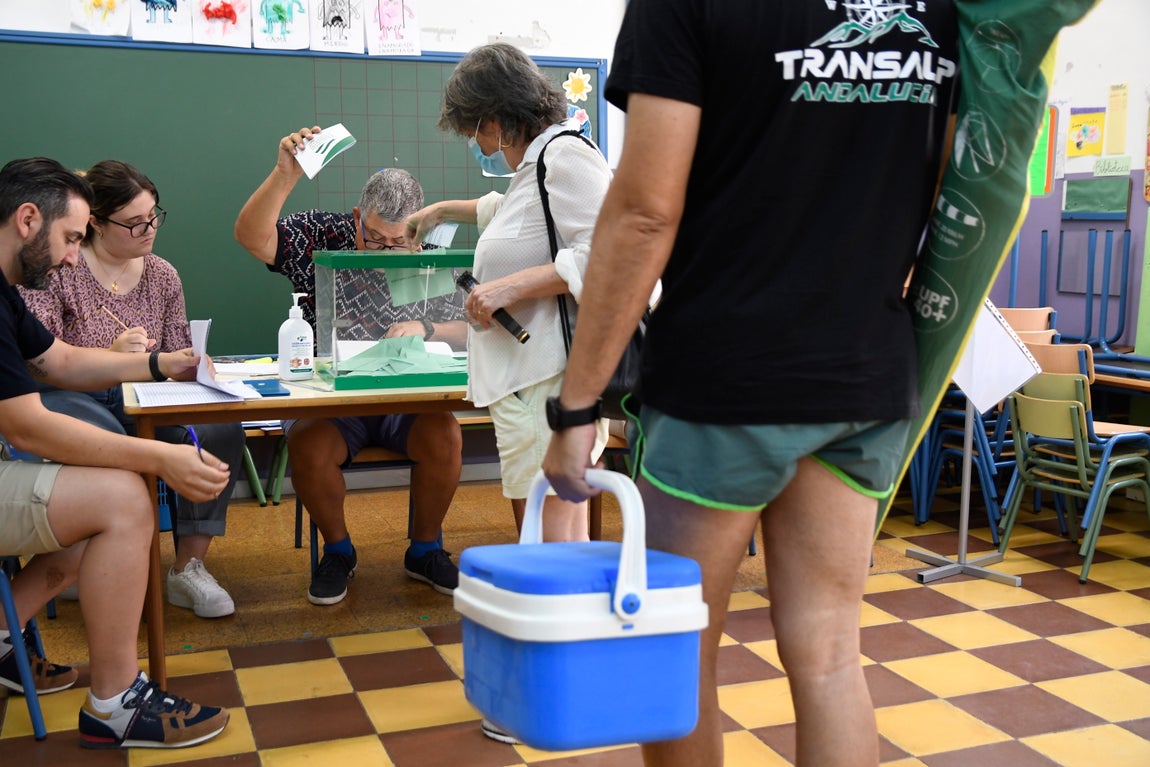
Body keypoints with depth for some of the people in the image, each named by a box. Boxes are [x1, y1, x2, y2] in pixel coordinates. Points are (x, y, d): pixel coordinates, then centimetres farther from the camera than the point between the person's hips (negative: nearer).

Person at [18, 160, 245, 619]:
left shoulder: (162, 276, 12)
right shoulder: (58, 270, -4)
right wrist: (109, 356, -24)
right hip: (68, 399, -4)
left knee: (222, 429, -24)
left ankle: (189, 568, -15)